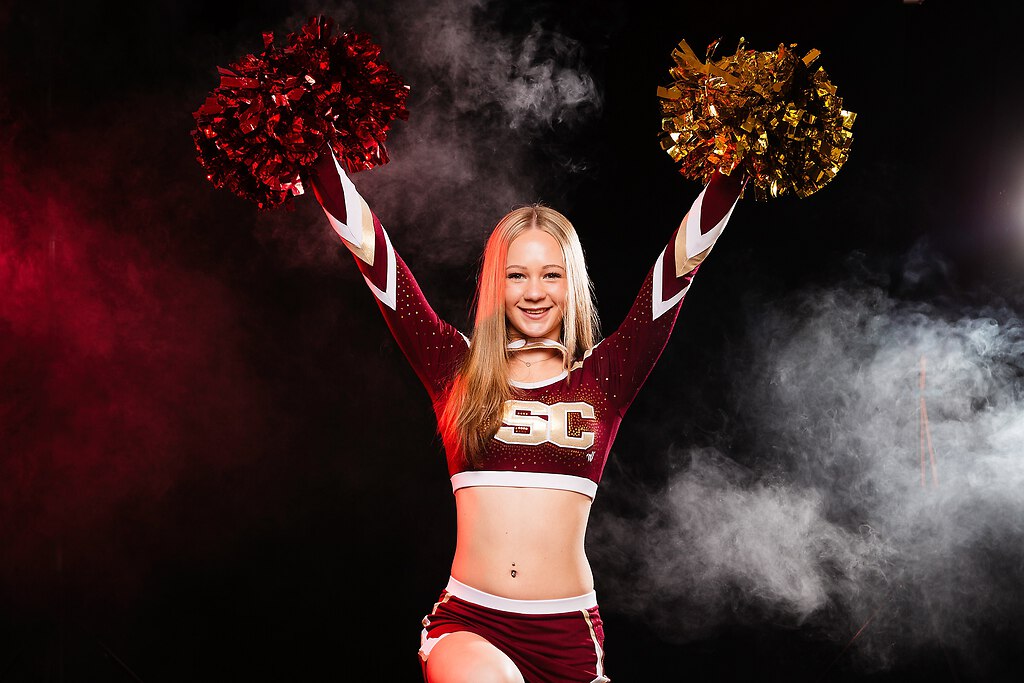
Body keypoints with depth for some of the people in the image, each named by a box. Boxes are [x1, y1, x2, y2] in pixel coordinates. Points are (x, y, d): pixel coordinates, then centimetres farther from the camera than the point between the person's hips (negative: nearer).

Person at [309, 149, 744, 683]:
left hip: (569, 636, 2)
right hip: (468, 622, -1)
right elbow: (368, 247, 7)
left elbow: (685, 257, 7)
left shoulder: (603, 377, 8)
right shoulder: (457, 369, 8)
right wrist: (316, 155, 6)